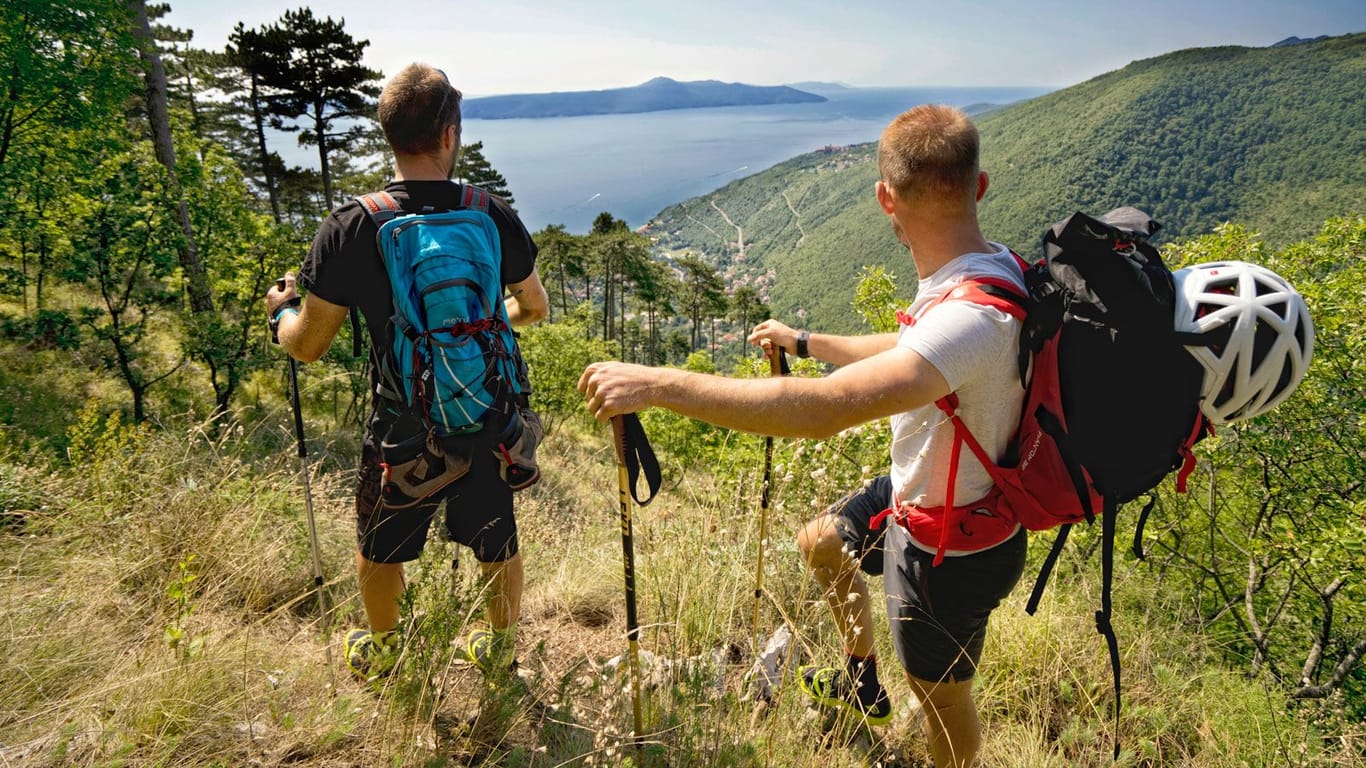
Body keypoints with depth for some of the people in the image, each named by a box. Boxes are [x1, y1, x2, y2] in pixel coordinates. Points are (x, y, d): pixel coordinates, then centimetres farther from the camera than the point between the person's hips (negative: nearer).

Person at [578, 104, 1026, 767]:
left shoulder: (973, 317, -39)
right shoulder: (988, 268, -6)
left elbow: (826, 407, -50)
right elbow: (902, 352, 12)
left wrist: (660, 384, -46)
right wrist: (804, 342, 23)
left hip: (953, 548, -9)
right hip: (919, 491, 9)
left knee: (940, 692, 16)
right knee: (819, 542, 28)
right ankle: (860, 682, 51)